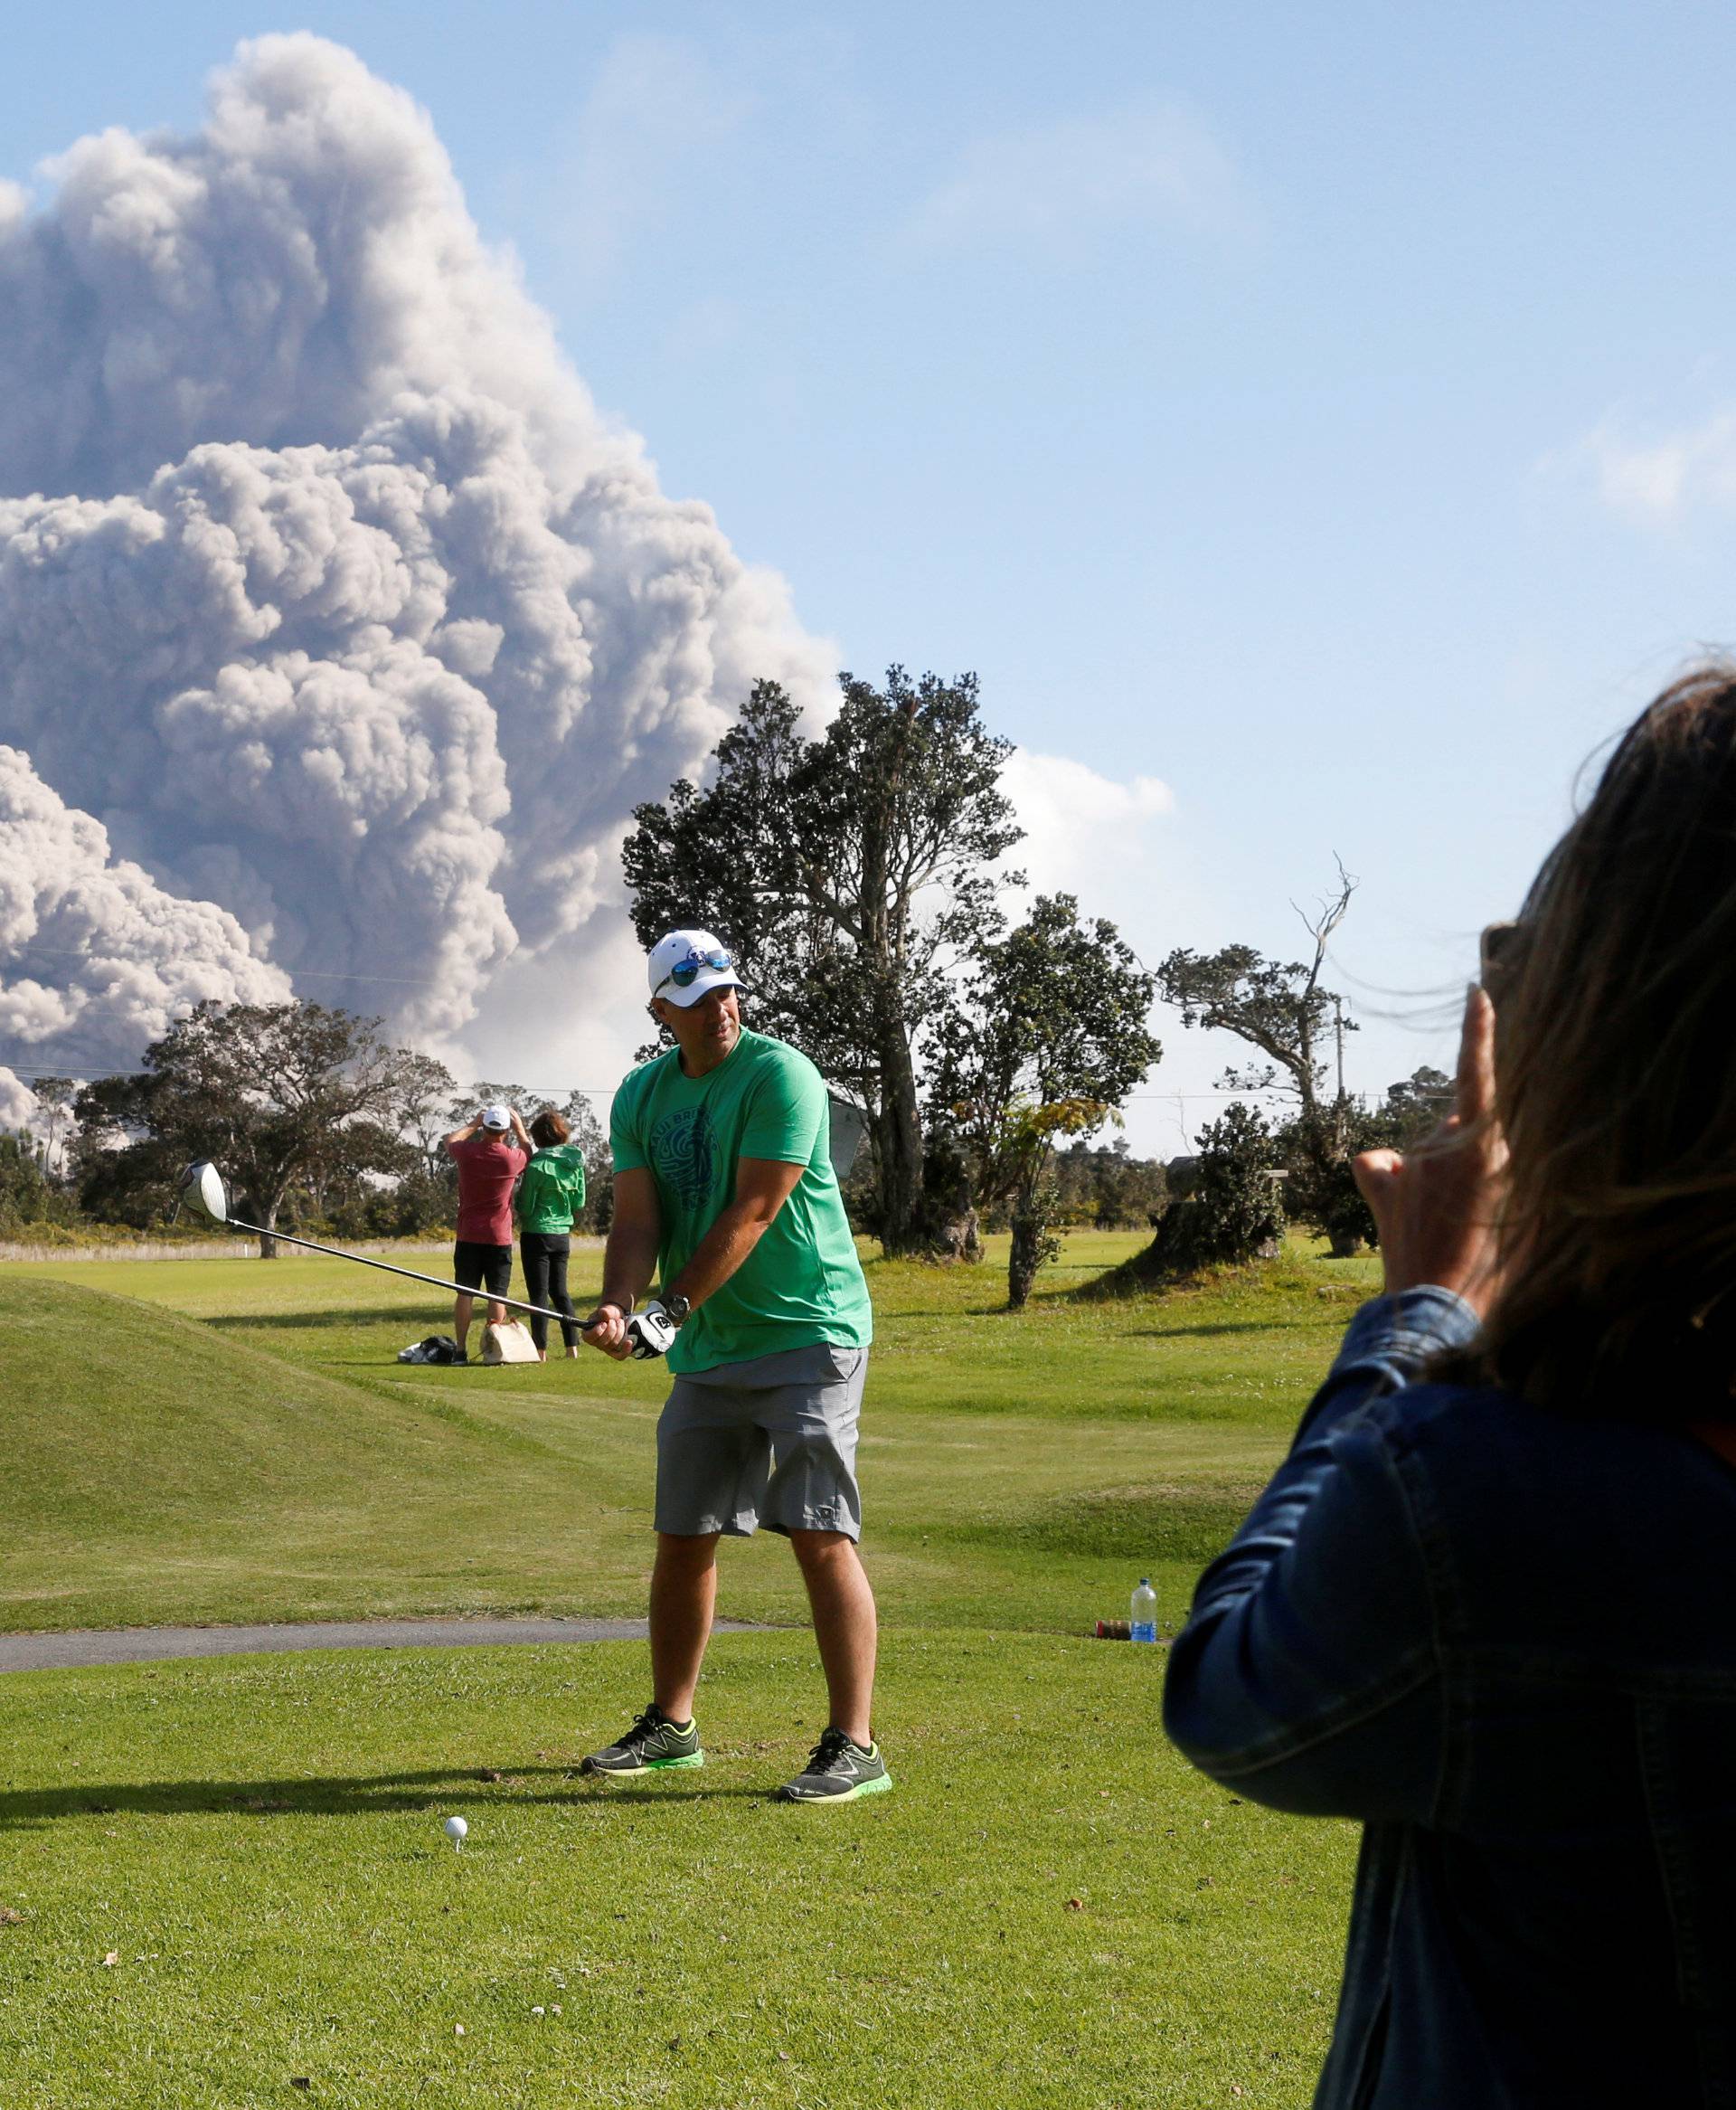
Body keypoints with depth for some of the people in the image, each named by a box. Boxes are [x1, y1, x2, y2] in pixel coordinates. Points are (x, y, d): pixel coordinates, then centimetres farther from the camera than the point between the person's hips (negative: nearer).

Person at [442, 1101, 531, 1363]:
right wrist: (519, 1126, 27)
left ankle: (461, 1350, 2)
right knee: (497, 1296, 3)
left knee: (465, 1293, 4)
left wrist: (474, 1123, 26)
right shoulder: (511, 1158, -9)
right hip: (499, 1238, -1)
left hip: (468, 1236, 1)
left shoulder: (467, 1152, -7)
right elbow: (528, 1151, 17)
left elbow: (451, 1140, 18)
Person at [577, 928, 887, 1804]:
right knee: (683, 1536, 10)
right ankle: (670, 1724, 25)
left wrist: (671, 1309, -21)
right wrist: (617, 1306, -18)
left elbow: (751, 1215, -18)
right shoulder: (642, 1096, 8)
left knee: (820, 1534, -12)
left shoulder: (779, 1076, -13)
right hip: (709, 1348, 7)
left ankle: (854, 1746, -10)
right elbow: (638, 1220, 1)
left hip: (807, 1336, -7)